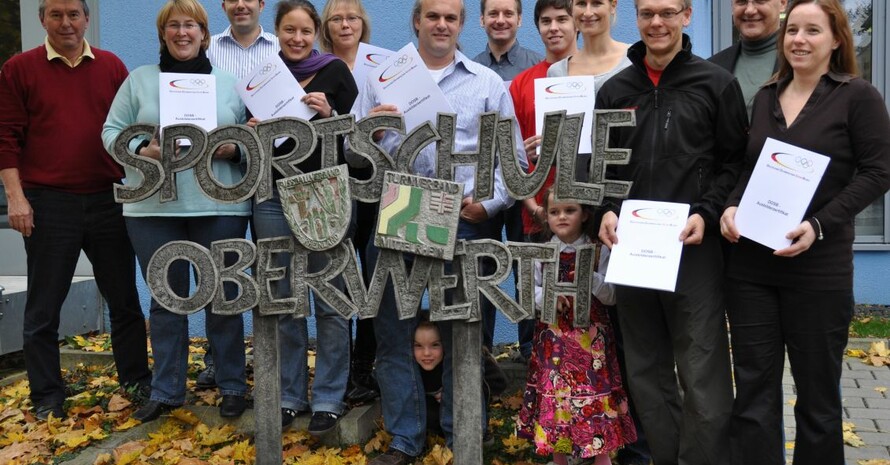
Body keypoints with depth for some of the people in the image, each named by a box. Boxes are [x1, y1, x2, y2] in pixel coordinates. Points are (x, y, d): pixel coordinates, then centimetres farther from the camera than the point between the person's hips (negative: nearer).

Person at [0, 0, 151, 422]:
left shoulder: (112, 67, 7)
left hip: (109, 201, 2)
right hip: (48, 204, -2)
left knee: (124, 300, 10)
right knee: (43, 307, 6)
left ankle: (137, 382, 23)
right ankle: (47, 399, 18)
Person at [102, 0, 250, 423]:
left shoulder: (228, 83, 10)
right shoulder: (139, 80, 10)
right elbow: (112, 131, 7)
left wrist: (234, 150, -11)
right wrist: (142, 151, -12)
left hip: (219, 206, 0)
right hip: (153, 207, 1)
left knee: (223, 296, 5)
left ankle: (232, 387, 19)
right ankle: (166, 391, 21)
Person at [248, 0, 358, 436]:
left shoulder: (335, 71, 1)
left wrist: (329, 114, -18)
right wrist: (255, 130, -7)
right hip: (275, 197, 3)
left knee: (330, 300, 1)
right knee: (282, 300, 10)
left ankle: (328, 398, 12)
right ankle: (288, 394, 22)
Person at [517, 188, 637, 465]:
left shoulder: (599, 252, -1)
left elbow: (611, 297, -3)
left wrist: (591, 278, -20)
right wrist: (547, 296, -18)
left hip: (591, 339, -1)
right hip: (554, 338, 2)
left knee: (595, 391, -1)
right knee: (555, 391, 7)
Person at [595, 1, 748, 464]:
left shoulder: (717, 84, 3)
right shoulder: (614, 90, 12)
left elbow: (736, 161, 1)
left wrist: (706, 214, -12)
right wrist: (607, 211, -3)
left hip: (693, 247, -3)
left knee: (702, 372, -3)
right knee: (645, 371, 11)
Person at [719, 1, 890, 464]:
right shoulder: (764, 98, 12)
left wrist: (820, 225, -18)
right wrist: (730, 207, -5)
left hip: (819, 267, -4)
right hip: (750, 263, 4)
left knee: (817, 390, 9)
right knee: (753, 388, 6)